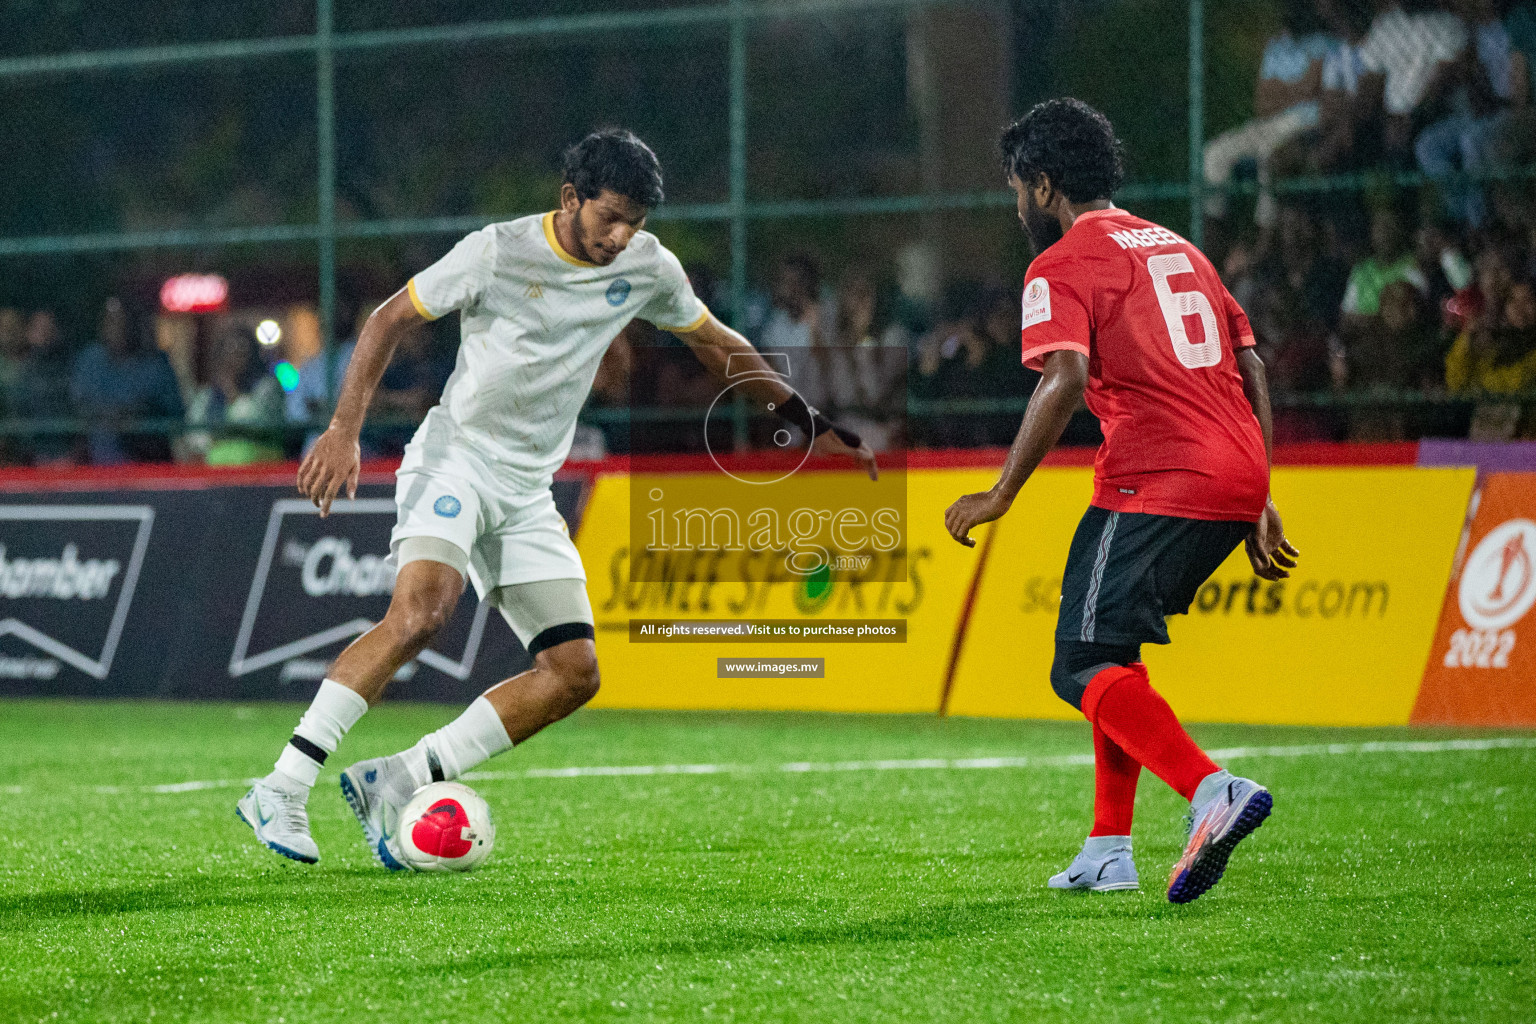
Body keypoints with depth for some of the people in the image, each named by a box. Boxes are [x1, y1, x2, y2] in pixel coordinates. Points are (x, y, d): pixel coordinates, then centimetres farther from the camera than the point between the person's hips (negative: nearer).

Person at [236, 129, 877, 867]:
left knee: (574, 674, -6)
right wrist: (344, 431, -12)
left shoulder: (646, 267, 4)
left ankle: (393, 783, -5)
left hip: (528, 493, 6)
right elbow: (389, 321, -3)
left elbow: (714, 343, 20)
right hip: (454, 457, -6)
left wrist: (808, 424, 19)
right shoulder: (497, 253, -11)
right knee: (420, 611, -31)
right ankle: (281, 791, -30)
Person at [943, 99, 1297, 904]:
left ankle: (1212, 791, -33)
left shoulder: (1061, 266, 0)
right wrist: (1259, 501, 25)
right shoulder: (1177, 248, 25)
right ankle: (1108, 851, 19)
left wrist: (1002, 493, -14)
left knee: (1084, 669, -10)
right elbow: (1251, 370, 22)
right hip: (1237, 476, 8)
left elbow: (1065, 379, -17)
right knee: (1113, 647, 22)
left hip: (1155, 480, -8)